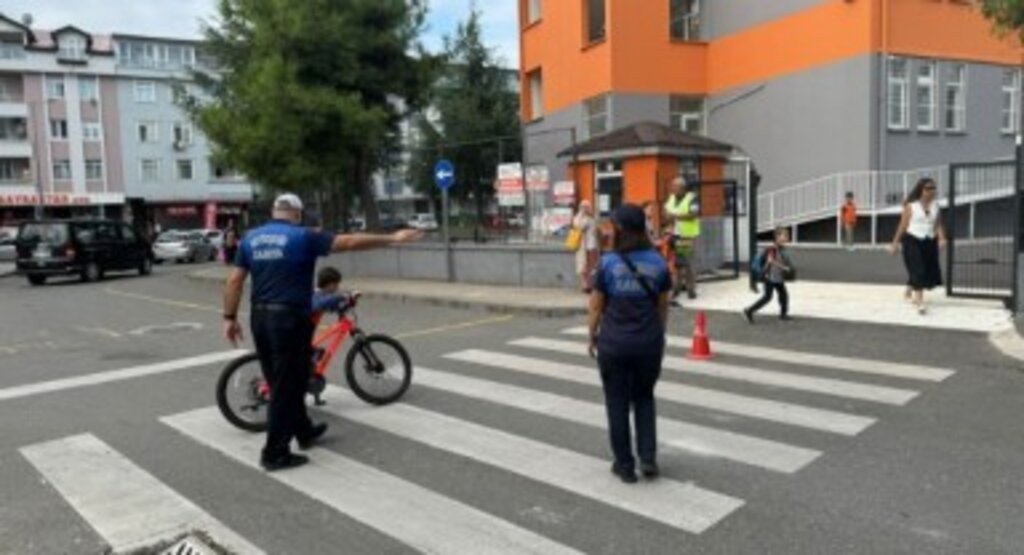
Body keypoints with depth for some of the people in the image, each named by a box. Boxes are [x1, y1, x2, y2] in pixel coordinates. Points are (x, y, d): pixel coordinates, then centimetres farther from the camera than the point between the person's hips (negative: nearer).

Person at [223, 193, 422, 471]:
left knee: (280, 383, 18)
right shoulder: (303, 237, -8)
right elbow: (350, 242, -11)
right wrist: (392, 238, -7)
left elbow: (235, 280, 6)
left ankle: (304, 431, 34)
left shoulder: (251, 238, 8)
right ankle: (275, 454, 7)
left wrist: (230, 318, 12)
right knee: (286, 386, 1)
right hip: (289, 318, -7)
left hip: (260, 317, 7)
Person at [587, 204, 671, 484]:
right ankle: (648, 457, 14)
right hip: (648, 342, 3)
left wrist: (592, 337, 10)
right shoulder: (658, 262, -1)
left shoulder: (608, 263, -8)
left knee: (618, 403, 11)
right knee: (644, 398, 21)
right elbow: (662, 306, 6)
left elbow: (596, 306, -3)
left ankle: (625, 465, 19)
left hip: (614, 343, -2)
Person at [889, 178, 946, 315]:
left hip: (930, 242, 5)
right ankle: (920, 302, -11)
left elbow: (938, 225, 7)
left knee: (929, 271, 11)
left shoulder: (935, 206, 7)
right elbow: (903, 225, -2)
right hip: (913, 241, -5)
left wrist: (942, 238, -10)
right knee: (917, 270, -11)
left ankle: (910, 291, 36)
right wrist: (896, 243, -1)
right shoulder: (911, 206, -5)